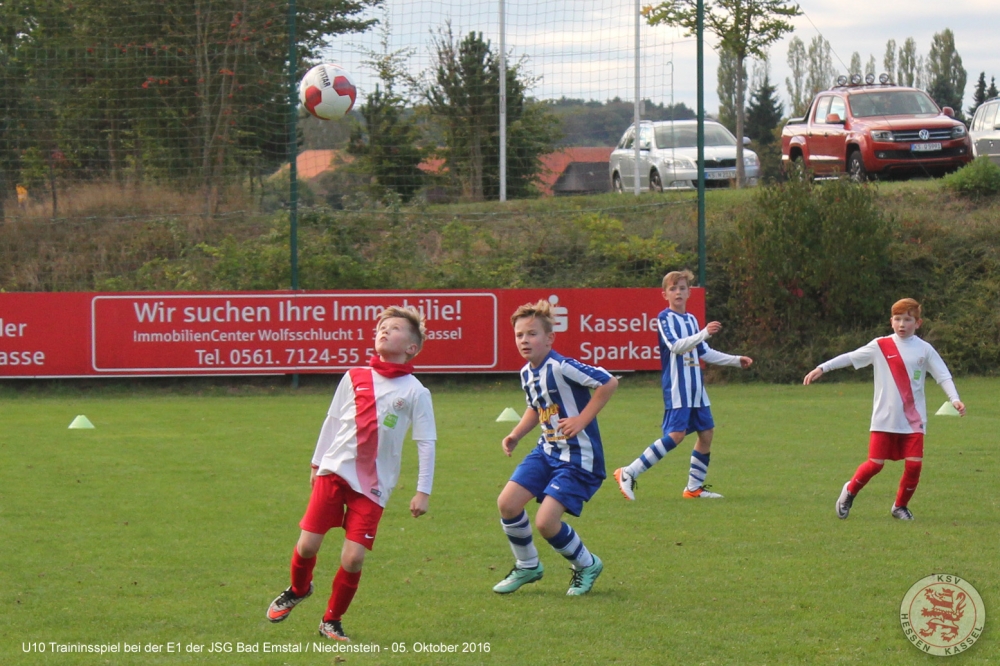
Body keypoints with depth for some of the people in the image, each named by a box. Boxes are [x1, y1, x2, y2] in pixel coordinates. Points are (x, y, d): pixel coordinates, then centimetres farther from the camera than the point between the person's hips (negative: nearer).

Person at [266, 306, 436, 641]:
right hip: (334, 471, 2)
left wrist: (422, 492, -4)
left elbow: (426, 443, -1)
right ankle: (298, 589, 32)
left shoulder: (415, 392, -3)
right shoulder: (354, 378, 5)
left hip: (372, 484, -2)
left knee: (353, 557, -10)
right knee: (308, 543, -1)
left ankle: (332, 620, 12)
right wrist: (316, 462, 18)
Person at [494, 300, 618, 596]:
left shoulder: (562, 368, -21)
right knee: (507, 503, -3)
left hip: (578, 458, -8)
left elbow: (609, 383, -23)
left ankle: (587, 565, 13)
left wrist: (581, 420, -20)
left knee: (546, 522, -16)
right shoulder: (527, 374, 5)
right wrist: (516, 434, 10)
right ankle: (528, 566, 19)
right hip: (547, 451, 8)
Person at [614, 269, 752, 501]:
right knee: (676, 434, -18)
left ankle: (694, 487, 16)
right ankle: (628, 474, -14)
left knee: (706, 432, 5)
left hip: (696, 387, 8)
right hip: (676, 387, -8)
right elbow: (676, 346, -23)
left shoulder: (691, 319, 17)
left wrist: (736, 360, 25)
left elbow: (705, 353, 26)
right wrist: (704, 333, -34)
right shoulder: (665, 318, -7)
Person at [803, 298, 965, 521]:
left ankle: (900, 506, 15)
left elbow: (943, 375, 4)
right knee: (875, 464, -5)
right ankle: (849, 491, 23)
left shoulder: (924, 350, 5)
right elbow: (849, 357, 3)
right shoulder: (880, 346, 1)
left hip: (914, 419, 2)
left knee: (914, 464, -7)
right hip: (885, 419, -1)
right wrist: (822, 368, -2)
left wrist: (954, 399, -11)